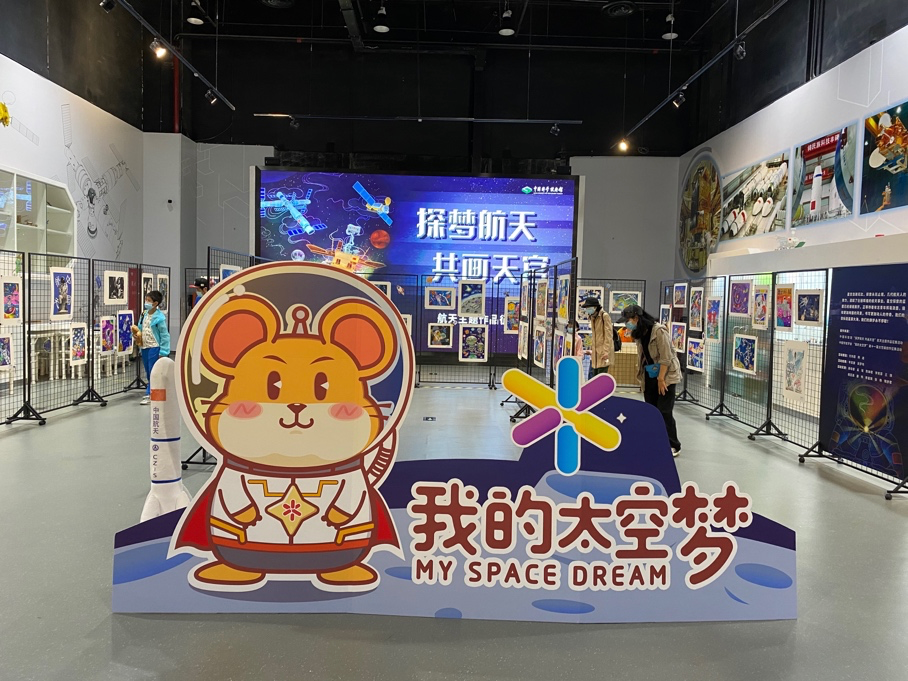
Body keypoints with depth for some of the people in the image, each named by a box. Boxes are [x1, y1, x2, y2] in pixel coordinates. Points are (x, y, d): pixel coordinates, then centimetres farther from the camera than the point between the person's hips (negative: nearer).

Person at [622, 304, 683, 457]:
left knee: (664, 412, -7)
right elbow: (642, 357, 8)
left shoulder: (659, 331, -19)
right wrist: (642, 377, 3)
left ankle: (673, 446, 5)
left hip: (666, 376, -7)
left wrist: (661, 379, -18)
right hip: (649, 377, 8)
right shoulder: (640, 333, 5)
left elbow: (666, 358, -20)